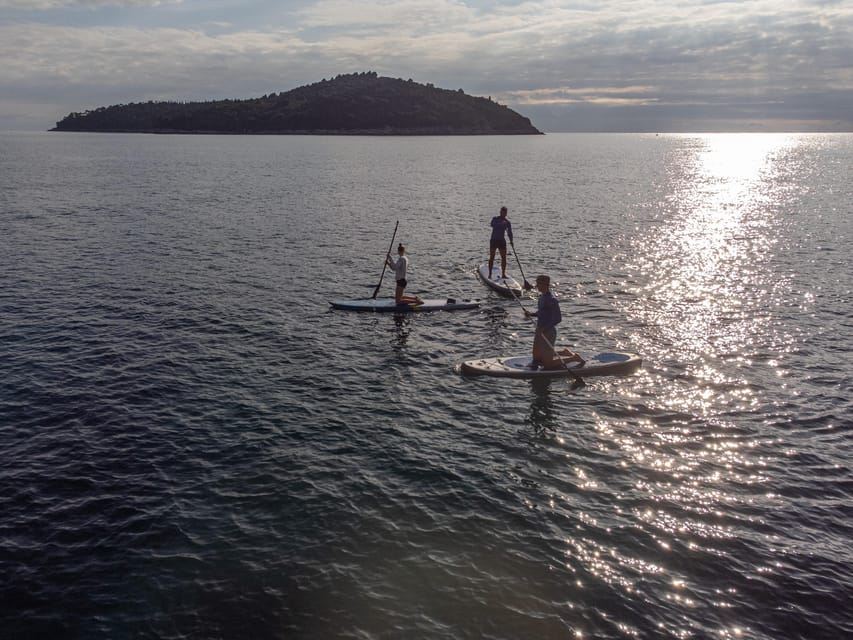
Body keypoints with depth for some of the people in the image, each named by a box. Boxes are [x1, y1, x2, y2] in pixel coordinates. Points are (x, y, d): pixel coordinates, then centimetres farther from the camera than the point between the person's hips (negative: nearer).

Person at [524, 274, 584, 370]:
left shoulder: (551, 299, -20)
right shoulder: (542, 296, 7)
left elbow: (558, 318, -23)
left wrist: (544, 328, -26)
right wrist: (531, 314, 4)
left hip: (548, 333, -9)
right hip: (540, 332, 9)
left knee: (548, 364, -2)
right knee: (537, 359, 18)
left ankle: (574, 358, 12)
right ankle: (564, 353, 30)